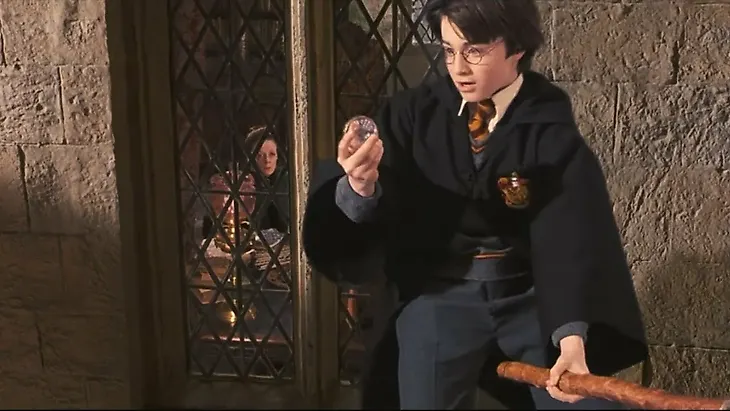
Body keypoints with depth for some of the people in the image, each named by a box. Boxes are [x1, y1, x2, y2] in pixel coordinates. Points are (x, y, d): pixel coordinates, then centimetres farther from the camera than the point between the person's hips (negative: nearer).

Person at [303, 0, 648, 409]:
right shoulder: (413, 113, -5)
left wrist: (571, 335, -30)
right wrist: (360, 186, -32)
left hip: (531, 298, 0)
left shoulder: (551, 130, -9)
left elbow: (569, 237, -16)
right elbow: (379, 217, -7)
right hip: (436, 297, 0)